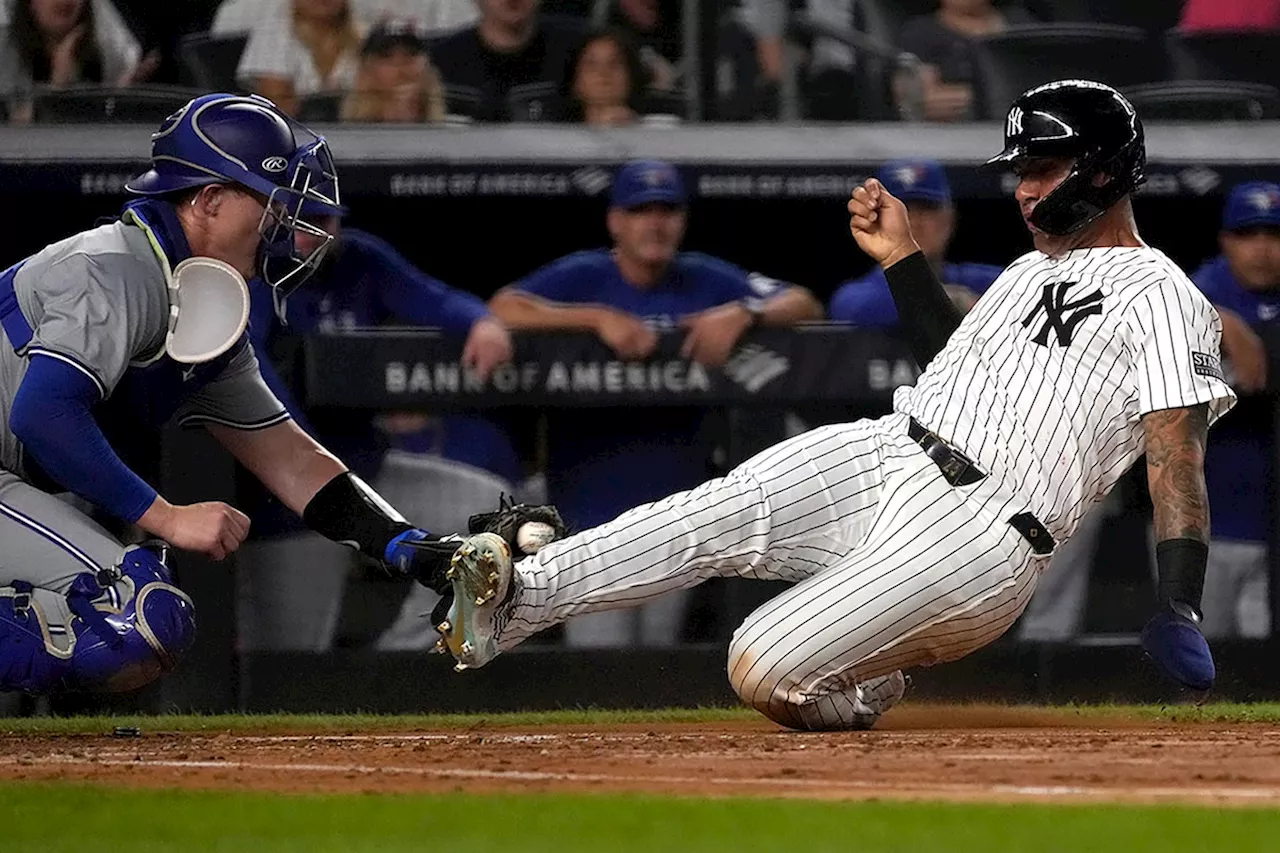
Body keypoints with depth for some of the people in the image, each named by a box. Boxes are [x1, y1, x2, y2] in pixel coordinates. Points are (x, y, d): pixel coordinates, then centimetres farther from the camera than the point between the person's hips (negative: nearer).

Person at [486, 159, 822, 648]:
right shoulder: (583, 277, -5)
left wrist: (742, 314, -19)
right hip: (592, 511, -4)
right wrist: (599, 318, -26)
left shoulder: (706, 282, 4)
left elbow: (804, 305, 1)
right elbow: (503, 309, -20)